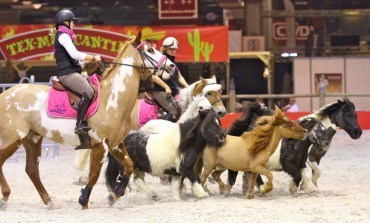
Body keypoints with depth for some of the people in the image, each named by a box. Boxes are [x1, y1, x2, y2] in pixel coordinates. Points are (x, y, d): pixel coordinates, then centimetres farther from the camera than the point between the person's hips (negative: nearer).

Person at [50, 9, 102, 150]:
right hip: (67, 74, -10)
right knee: (88, 91, -27)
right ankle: (80, 124, -30)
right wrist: (93, 57, -14)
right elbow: (74, 54, -21)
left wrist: (90, 60, 11)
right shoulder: (63, 36, -6)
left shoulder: (65, 37, 24)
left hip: (73, 73, 10)